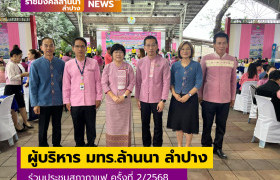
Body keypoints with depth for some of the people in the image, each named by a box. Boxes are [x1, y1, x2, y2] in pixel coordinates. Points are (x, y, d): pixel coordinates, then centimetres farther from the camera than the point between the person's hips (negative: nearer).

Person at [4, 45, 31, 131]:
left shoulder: (15, 64, 11)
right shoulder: (10, 64, -16)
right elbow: (11, 78, -24)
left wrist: (24, 75, 11)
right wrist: (22, 75, -23)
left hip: (17, 88, 9)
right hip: (11, 88, -9)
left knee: (22, 105, 15)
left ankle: (25, 122, 28)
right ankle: (16, 125, 17)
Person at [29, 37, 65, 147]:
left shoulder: (61, 63, -1)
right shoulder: (36, 64, -5)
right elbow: (33, 85, -3)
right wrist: (35, 104, -5)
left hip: (58, 102, 2)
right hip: (43, 102, -1)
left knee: (57, 126, 17)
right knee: (43, 128, 12)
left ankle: (57, 145, 37)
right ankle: (43, 146, 32)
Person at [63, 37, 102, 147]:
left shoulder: (93, 63, 0)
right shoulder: (68, 65, 3)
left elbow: (98, 81, 4)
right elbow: (66, 84, 6)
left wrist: (98, 97, 1)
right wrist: (67, 101, 4)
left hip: (90, 101, 0)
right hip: (75, 102, 1)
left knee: (91, 125, 11)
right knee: (78, 126, 13)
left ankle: (91, 144, 31)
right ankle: (79, 144, 31)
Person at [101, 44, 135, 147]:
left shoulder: (128, 67, 2)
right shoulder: (108, 67, 1)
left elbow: (132, 83, 1)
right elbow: (104, 84, -2)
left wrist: (124, 96, -12)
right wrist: (113, 97, -13)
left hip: (125, 100, 0)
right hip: (111, 100, 0)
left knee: (125, 122, 7)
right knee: (112, 123, 6)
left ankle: (125, 144, 21)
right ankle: (112, 145, 20)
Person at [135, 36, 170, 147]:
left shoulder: (163, 62, -5)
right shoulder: (140, 62, 3)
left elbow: (166, 82, -6)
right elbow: (138, 82, 7)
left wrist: (163, 100, -10)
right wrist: (137, 98, 7)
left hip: (157, 99, -2)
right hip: (144, 99, 3)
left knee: (158, 124, 9)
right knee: (145, 123, 14)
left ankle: (157, 145, 28)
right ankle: (146, 144, 32)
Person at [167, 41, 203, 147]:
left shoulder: (196, 65, -2)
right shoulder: (175, 65, 5)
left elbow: (199, 83, -6)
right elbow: (171, 82, 6)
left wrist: (188, 95, -14)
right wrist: (175, 94, -10)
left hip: (190, 98, -2)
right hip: (177, 98, 2)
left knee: (189, 123, 4)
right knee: (178, 122, 10)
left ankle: (187, 147, 23)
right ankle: (179, 145, 28)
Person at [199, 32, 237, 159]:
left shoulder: (232, 61, 4)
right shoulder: (206, 59, -4)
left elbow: (233, 80, 10)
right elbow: (201, 79, 2)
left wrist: (233, 97, 11)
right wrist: (200, 96, 1)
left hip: (225, 100, 3)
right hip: (208, 99, -2)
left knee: (221, 126, 13)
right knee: (207, 125, 9)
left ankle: (218, 148, 30)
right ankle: (206, 146, 27)